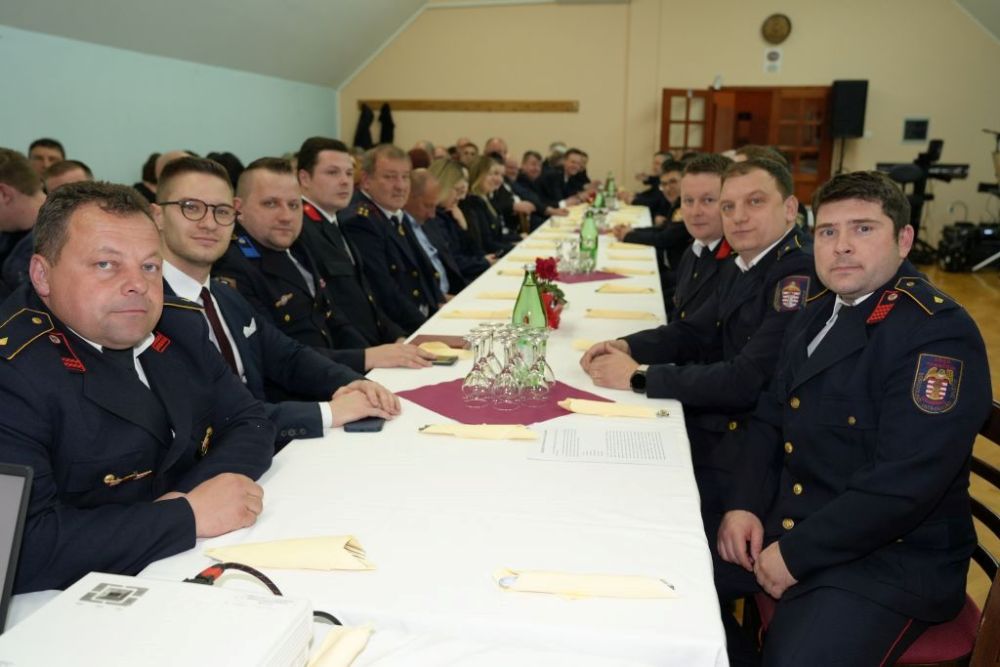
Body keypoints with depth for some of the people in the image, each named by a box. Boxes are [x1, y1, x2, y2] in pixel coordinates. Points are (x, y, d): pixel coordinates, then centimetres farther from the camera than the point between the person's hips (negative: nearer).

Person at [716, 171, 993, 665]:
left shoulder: (939, 333, -18)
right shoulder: (816, 314, 9)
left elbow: (904, 484, -24)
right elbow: (769, 420, 11)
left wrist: (795, 554, -19)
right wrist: (744, 506, -5)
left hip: (891, 558, -7)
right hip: (786, 522, 8)